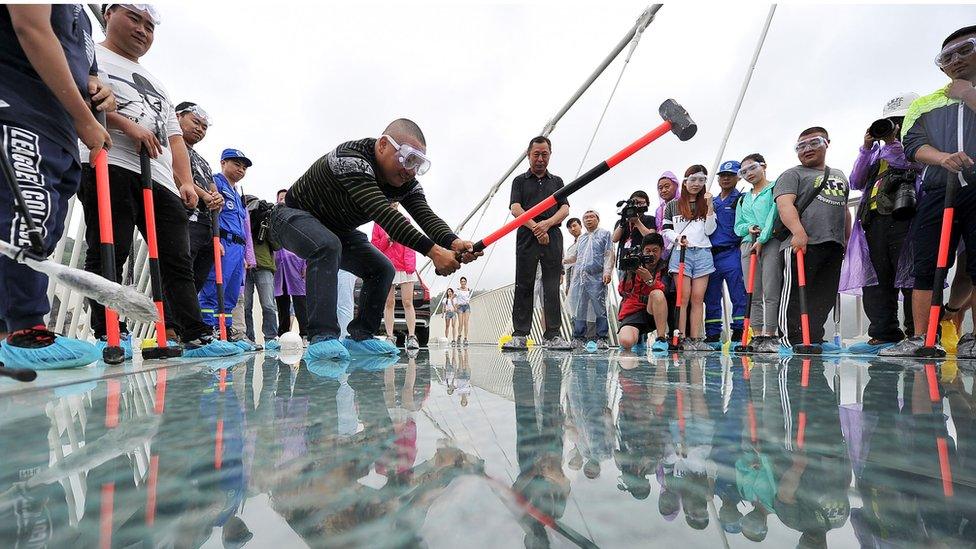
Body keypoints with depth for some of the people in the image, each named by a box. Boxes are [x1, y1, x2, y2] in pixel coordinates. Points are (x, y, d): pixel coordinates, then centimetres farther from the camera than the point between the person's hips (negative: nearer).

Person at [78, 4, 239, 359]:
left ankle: (196, 338, -1)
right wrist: (127, 125, -15)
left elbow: (174, 136, 25)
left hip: (161, 178, 6)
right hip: (110, 168, -6)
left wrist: (186, 181, 12)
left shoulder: (156, 84, 34)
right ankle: (109, 335, -4)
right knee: (108, 254, -9)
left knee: (178, 260, -1)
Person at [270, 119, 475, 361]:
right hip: (295, 216, -7)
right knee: (327, 246, -38)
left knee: (382, 269, -7)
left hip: (337, 229, 7)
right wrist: (433, 250, -56)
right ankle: (323, 336, -34)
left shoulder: (406, 182, -13)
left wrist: (453, 242, -51)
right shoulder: (350, 159, -36)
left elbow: (426, 215, -29)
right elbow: (383, 213, -48)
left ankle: (360, 336, 3)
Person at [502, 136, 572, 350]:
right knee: (523, 286, -4)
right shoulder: (520, 181, 16)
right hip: (527, 237, -1)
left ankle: (553, 335, 0)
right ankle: (519, 335, -2)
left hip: (552, 238, 2)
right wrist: (535, 227, -14)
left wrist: (547, 223, -12)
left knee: (552, 287, -3)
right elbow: (515, 209, 0)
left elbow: (565, 209, 8)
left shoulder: (557, 181, 22)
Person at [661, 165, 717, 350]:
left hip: (703, 254, 2)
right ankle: (682, 339, -6)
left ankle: (695, 339, 1)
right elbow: (665, 229, 9)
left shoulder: (707, 204, 16)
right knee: (684, 297, -7)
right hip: (681, 253, -2)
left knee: (698, 298, -1)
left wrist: (710, 207, -3)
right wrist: (677, 238, -10)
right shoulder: (673, 205, 10)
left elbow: (709, 230, 6)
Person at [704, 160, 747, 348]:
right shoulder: (711, 202, 20)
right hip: (710, 254, 6)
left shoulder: (742, 199, 4)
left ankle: (738, 334, 1)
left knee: (738, 296, -4)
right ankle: (713, 336, 15)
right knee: (711, 298, 8)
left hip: (732, 253, -5)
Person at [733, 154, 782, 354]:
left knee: (771, 292, -10)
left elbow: (774, 214, -7)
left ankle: (770, 336, -6)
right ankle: (757, 336, 4)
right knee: (753, 294, 2)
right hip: (748, 244, 6)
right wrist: (749, 228, -1)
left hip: (771, 242, -5)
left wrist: (762, 239, -14)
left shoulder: (775, 189, 6)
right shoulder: (743, 199, 24)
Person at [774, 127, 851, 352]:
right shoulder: (792, 175, 4)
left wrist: (847, 240, 24)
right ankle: (793, 338, -2)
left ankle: (814, 337, 12)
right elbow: (784, 203, -13)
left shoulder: (839, 176, 26)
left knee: (826, 296, 6)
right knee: (796, 292, -7)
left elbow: (844, 210, 32)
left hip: (834, 245, 7)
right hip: (802, 244, -7)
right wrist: (798, 231, -28)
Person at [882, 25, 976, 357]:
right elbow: (913, 144, 4)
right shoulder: (924, 104, 20)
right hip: (937, 193, 2)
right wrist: (943, 158, -16)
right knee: (927, 268, -3)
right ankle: (920, 338, -1)